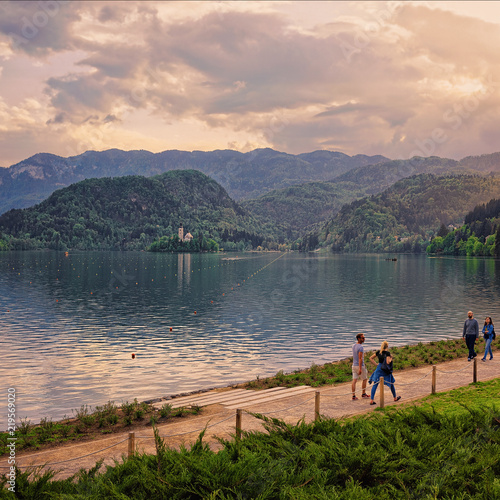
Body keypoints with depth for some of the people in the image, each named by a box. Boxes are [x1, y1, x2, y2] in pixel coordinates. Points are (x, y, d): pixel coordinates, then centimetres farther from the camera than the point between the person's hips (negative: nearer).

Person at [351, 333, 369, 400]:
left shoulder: (353, 346, 9)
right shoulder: (361, 347, -18)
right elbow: (360, 358, -23)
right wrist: (360, 368, -25)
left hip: (354, 365, 7)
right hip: (360, 365, -7)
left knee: (354, 380, 2)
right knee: (364, 379, 12)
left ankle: (353, 396, 0)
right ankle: (363, 394, 22)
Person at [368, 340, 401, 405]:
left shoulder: (378, 352, 3)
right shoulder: (387, 353, -14)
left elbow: (371, 358, 9)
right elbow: (388, 362, -22)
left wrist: (376, 364, 9)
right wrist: (391, 358, -4)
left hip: (379, 368, 4)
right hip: (385, 371, -4)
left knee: (375, 384, 1)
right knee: (391, 383, 17)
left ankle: (371, 400, -7)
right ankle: (395, 397, 34)